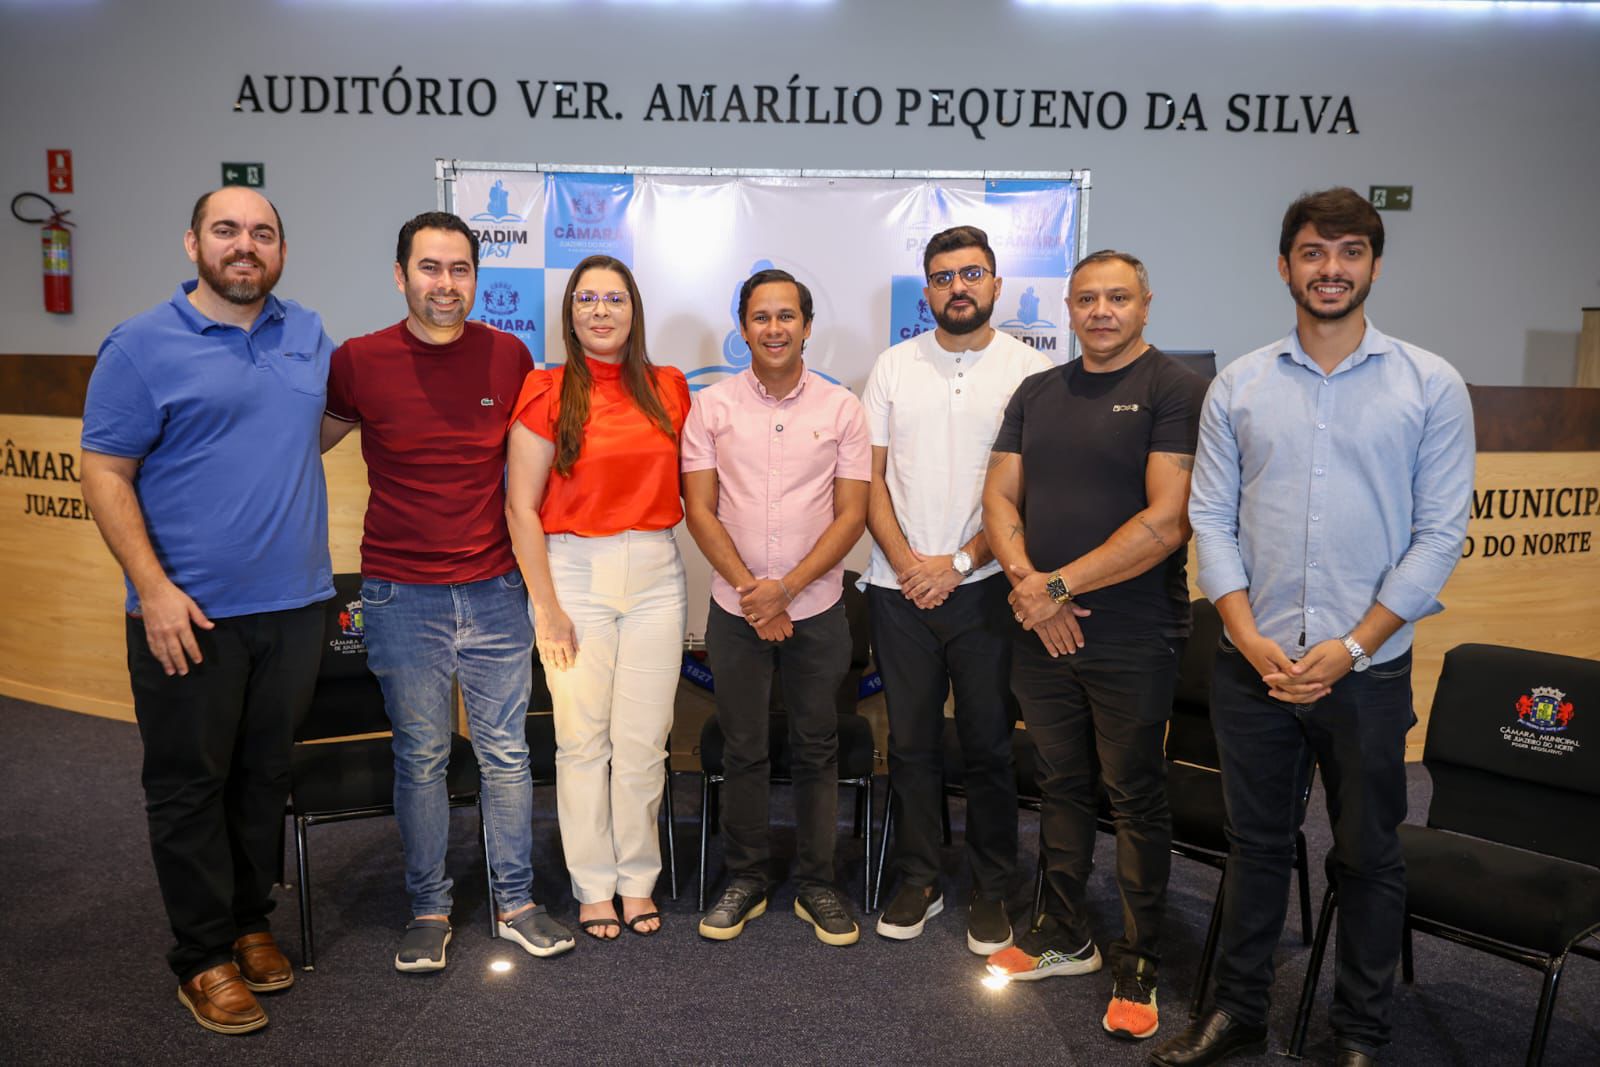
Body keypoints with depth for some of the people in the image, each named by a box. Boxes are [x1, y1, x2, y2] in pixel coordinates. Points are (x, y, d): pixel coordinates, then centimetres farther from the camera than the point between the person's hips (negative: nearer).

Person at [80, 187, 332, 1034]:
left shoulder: (308, 336, 9)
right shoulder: (142, 345, -5)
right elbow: (104, 472, -8)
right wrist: (153, 589, -15)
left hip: (293, 606, 5)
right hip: (188, 614, -4)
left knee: (265, 775, 15)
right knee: (190, 787, 7)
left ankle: (250, 922, 32)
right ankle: (203, 956, 21)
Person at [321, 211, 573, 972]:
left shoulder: (509, 357, 0)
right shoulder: (359, 362, -4)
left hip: (494, 589, 1)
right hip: (402, 595, -1)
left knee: (506, 750, 9)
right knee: (420, 756, 9)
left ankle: (515, 902, 24)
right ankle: (428, 909, 26)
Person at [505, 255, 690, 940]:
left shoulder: (668, 389, 8)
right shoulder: (548, 393, -3)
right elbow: (521, 508, -5)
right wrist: (548, 608, -8)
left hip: (656, 574, 3)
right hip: (574, 574, -2)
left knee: (644, 740, 5)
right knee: (583, 740, 3)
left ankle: (638, 880, 22)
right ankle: (593, 888, 20)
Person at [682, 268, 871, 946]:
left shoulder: (841, 407, 1)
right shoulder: (711, 406, 1)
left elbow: (851, 514, -3)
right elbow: (699, 510, -1)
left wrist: (786, 588, -13)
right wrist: (751, 590, -11)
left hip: (817, 609, 0)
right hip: (736, 610, 0)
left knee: (817, 750, 9)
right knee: (743, 750, 9)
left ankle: (817, 884, 24)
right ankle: (745, 879, 26)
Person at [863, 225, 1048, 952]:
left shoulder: (1029, 370, 0)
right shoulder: (894, 366, 8)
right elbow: (870, 476, 6)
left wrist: (960, 562, -11)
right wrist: (904, 560, -7)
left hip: (985, 587, -2)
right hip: (901, 588, 2)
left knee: (989, 744, 7)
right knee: (911, 742, 10)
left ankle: (991, 889, 23)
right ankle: (918, 880, 25)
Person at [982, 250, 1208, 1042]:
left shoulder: (1175, 390, -7)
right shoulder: (1037, 393, 11)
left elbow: (1166, 522, -16)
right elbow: (1000, 499, 8)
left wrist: (1061, 585, -16)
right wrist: (1026, 581, -10)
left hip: (1132, 639, -5)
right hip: (1042, 631, 5)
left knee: (1135, 799, 6)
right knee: (1062, 786, 16)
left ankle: (1136, 967, 22)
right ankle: (1062, 936, 33)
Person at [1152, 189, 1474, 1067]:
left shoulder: (1431, 386, 0)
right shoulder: (1237, 386, 4)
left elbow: (1439, 533, -4)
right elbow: (1211, 518, 1)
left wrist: (1350, 648, -12)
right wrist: (1251, 640, -9)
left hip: (1367, 670, -1)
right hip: (1253, 666, 1)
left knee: (1368, 855, 12)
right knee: (1256, 844, 14)